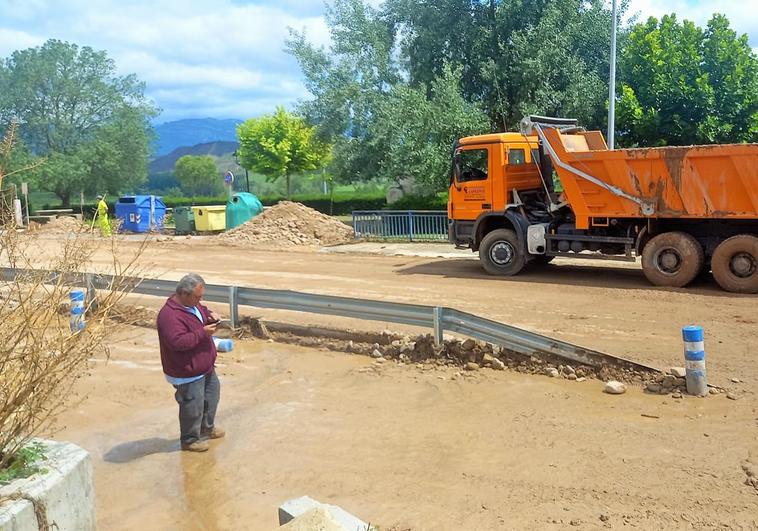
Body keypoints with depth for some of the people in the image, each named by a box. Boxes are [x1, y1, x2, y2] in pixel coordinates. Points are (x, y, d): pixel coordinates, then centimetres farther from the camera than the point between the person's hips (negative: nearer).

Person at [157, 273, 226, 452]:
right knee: (193, 406, 6)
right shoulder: (170, 315, -29)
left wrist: (209, 314, -1)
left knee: (212, 395, 25)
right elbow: (178, 342, -35)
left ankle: (207, 428, 46)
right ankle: (190, 440, 28)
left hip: (205, 367, 10)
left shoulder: (191, 303, 1)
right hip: (188, 374, -10)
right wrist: (203, 333, -32)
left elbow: (200, 309, 22)